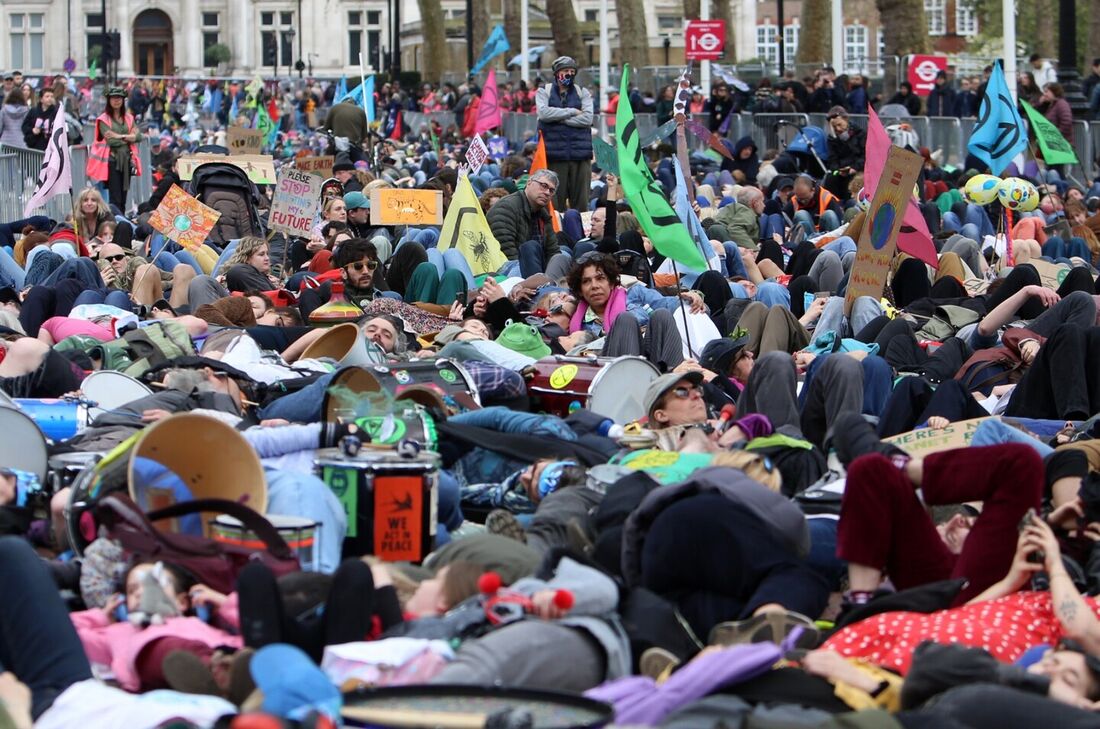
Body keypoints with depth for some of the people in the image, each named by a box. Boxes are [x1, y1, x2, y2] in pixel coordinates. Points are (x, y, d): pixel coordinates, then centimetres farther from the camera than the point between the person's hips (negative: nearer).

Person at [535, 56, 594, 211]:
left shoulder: (582, 92, 14)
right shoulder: (544, 92, 11)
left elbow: (588, 118, -1)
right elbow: (544, 113, -9)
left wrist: (558, 118, -6)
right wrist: (572, 111, -6)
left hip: (580, 152, 1)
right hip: (554, 152, -1)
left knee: (581, 199, -1)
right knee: (556, 198, -4)